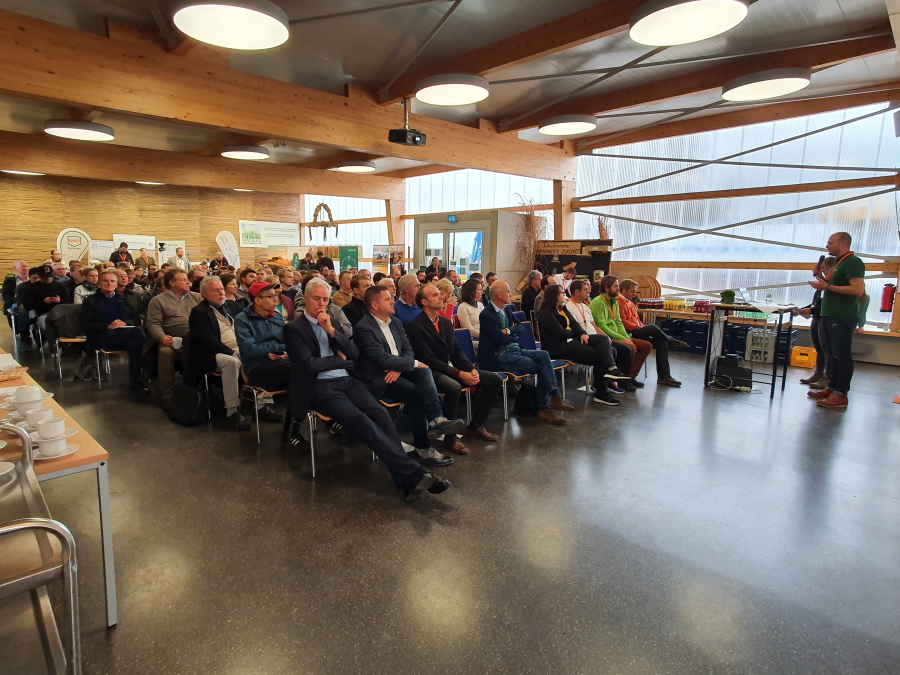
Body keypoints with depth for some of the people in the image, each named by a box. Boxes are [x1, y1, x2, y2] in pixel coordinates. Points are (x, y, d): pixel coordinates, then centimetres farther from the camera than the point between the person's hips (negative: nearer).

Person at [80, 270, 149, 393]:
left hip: (126, 334, 3)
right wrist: (107, 326, -12)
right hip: (104, 337, -3)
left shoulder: (124, 298, 24)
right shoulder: (90, 301, 15)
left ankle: (135, 381, -30)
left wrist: (125, 323, -7)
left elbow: (137, 319, 16)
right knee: (138, 332, -34)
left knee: (134, 342, -38)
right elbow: (86, 326, 4)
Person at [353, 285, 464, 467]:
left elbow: (408, 349, 9)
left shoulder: (395, 321, 11)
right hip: (377, 378, -7)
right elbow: (382, 358, -22)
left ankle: (435, 419, -35)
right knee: (416, 392, -26)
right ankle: (422, 446, -16)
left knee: (424, 371, -23)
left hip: (397, 370, 7)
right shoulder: (363, 328, -14)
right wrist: (414, 363, -16)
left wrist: (399, 368, -13)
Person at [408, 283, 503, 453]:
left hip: (451, 367, 8)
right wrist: (459, 374, -24)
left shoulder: (446, 322, 13)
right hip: (432, 372, -8)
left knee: (495, 380, -2)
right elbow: (429, 359, -19)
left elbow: (457, 351, 12)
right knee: (454, 387, -40)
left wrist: (472, 369, -7)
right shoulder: (416, 326, -12)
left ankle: (475, 425, 10)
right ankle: (450, 436, -17)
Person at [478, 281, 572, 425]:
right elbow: (501, 339, -18)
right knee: (541, 367, -17)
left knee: (543, 355, -16)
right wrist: (514, 335, 0)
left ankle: (554, 397, -19)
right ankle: (544, 408, -9)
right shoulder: (486, 315, -13)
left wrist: (508, 331, -10)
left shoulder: (507, 309, 13)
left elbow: (519, 328, 10)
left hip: (515, 350, 8)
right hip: (501, 356, -8)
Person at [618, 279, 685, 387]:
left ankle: (664, 376, -7)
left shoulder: (631, 303, 25)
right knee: (653, 327, -25)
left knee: (661, 343, -7)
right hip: (629, 333, -10)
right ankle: (672, 342, 5)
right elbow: (623, 323, -17)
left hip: (637, 332, 10)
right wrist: (640, 328, -14)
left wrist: (643, 327, 6)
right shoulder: (619, 302, -8)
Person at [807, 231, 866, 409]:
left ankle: (841, 395, -4)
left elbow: (858, 290, -21)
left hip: (843, 318, -10)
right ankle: (831, 388, 20)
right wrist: (821, 278, 13)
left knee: (842, 355, -7)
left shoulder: (853, 262, -11)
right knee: (832, 355, 13)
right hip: (831, 316, 10)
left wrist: (827, 286, -20)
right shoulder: (839, 262, 18)